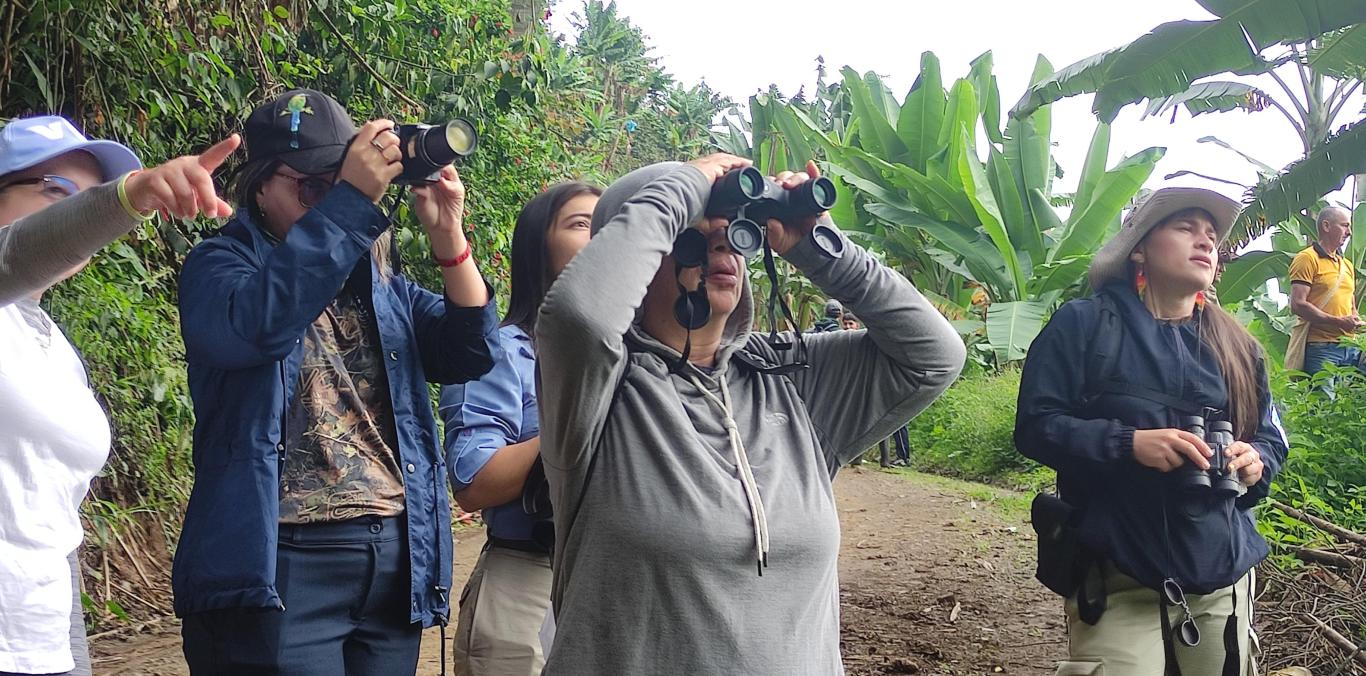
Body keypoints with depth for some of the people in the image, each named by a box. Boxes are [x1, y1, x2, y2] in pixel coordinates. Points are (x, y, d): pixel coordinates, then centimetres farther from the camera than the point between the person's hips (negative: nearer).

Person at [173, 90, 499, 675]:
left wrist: (447, 235, -9)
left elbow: (471, 355, 3)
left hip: (397, 558, 6)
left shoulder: (383, 282, 14)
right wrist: (352, 200, -25)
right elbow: (257, 325, -24)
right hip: (279, 564, -5)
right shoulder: (220, 264, -1)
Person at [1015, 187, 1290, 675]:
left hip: (1223, 576, 5)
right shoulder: (1084, 324, -1)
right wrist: (1128, 443, -21)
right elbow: (1035, 425, -7)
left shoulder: (1238, 346, 14)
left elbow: (1272, 439, 20)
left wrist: (1257, 460, -4)